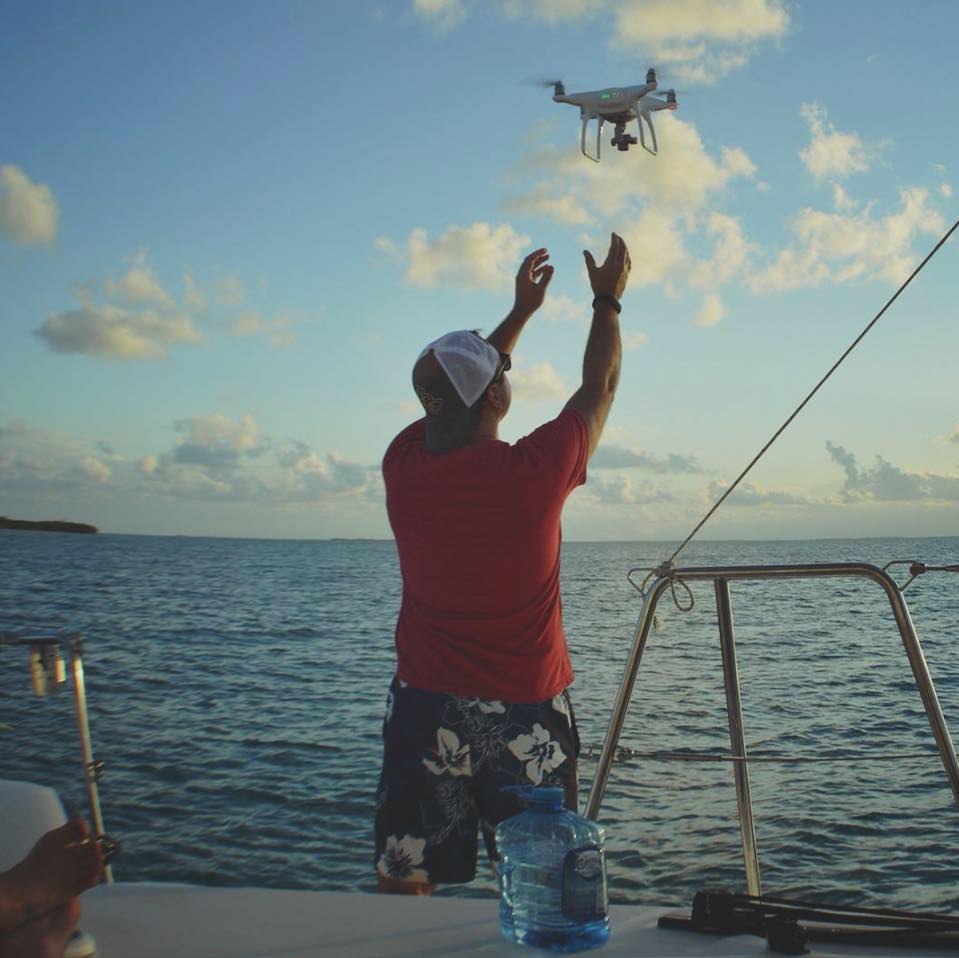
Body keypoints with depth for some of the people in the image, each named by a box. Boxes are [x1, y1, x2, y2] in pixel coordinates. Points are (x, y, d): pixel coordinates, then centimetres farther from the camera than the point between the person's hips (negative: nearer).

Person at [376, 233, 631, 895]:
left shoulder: (403, 466, -6)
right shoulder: (534, 471, -15)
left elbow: (458, 388, 15)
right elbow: (599, 389, 4)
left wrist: (522, 310, 25)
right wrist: (608, 299, 20)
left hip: (427, 709, 3)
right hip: (527, 715, -2)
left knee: (403, 887, 11)